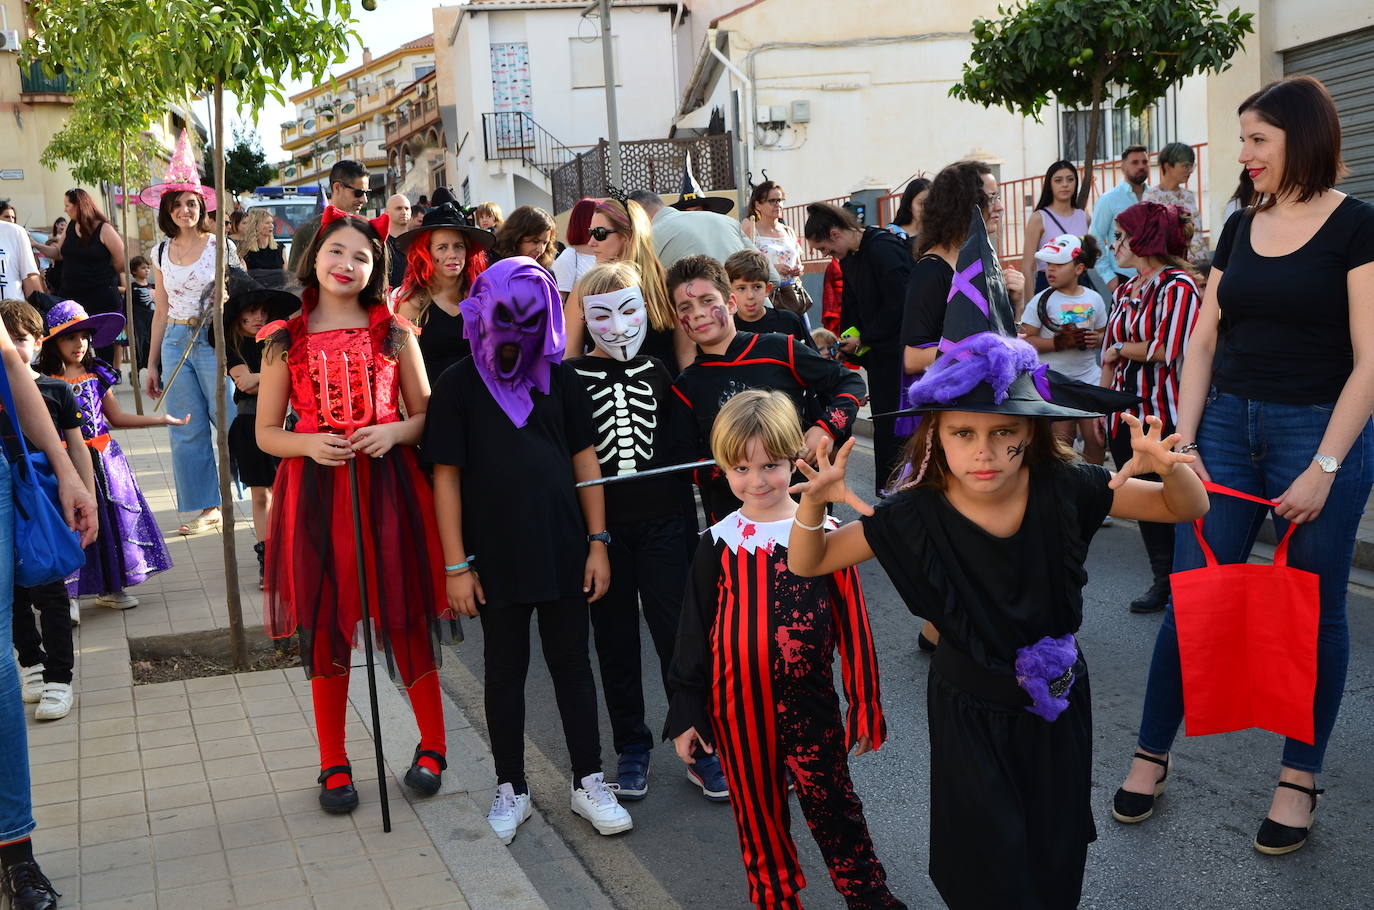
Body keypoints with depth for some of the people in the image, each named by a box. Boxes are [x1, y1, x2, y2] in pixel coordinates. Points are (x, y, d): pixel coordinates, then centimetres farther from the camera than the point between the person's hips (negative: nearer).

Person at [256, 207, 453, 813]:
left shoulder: (395, 332, 6)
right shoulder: (286, 340, 6)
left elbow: (426, 415, 8)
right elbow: (267, 432, 8)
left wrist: (393, 431, -12)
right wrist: (311, 444, -11)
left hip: (387, 486, 0)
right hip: (316, 489, 1)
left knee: (403, 616, 2)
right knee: (325, 624, 5)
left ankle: (432, 746, 22)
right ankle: (333, 764, 20)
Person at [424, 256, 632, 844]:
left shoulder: (557, 377, 2)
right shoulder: (459, 384, -4)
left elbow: (585, 459, 6)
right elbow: (446, 476, -5)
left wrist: (597, 541, 2)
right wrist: (455, 565, -8)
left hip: (563, 550, 2)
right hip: (496, 556, -2)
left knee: (572, 663, 10)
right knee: (504, 670, 10)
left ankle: (588, 782, 23)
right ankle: (510, 789, 24)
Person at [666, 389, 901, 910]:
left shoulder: (823, 535, -8)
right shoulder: (718, 544, -2)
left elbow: (852, 627, -2)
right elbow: (694, 633, 5)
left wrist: (865, 706, 2)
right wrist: (685, 713, 5)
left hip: (809, 704, -2)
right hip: (736, 711, 2)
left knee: (833, 810, 8)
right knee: (758, 818, 15)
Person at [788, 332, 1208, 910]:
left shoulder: (1064, 488, -19)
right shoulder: (917, 515, -22)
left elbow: (1188, 509, -10)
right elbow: (807, 563, -14)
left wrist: (1171, 469, -33)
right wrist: (814, 502, -34)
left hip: (1057, 697, 2)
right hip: (971, 710, -2)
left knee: (1056, 861, 20)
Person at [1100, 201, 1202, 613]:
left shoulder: (1178, 286, -10)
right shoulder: (1125, 290, 13)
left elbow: (1166, 350, -21)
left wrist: (1121, 350, -6)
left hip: (1164, 416, -7)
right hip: (1126, 414, 8)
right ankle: (1162, 581, 21)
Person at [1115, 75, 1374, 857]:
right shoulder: (1240, 228, 9)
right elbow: (1203, 342, 9)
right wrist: (1184, 439, -1)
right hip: (1229, 423, 4)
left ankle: (1300, 779, 21)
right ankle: (1152, 752, 17)